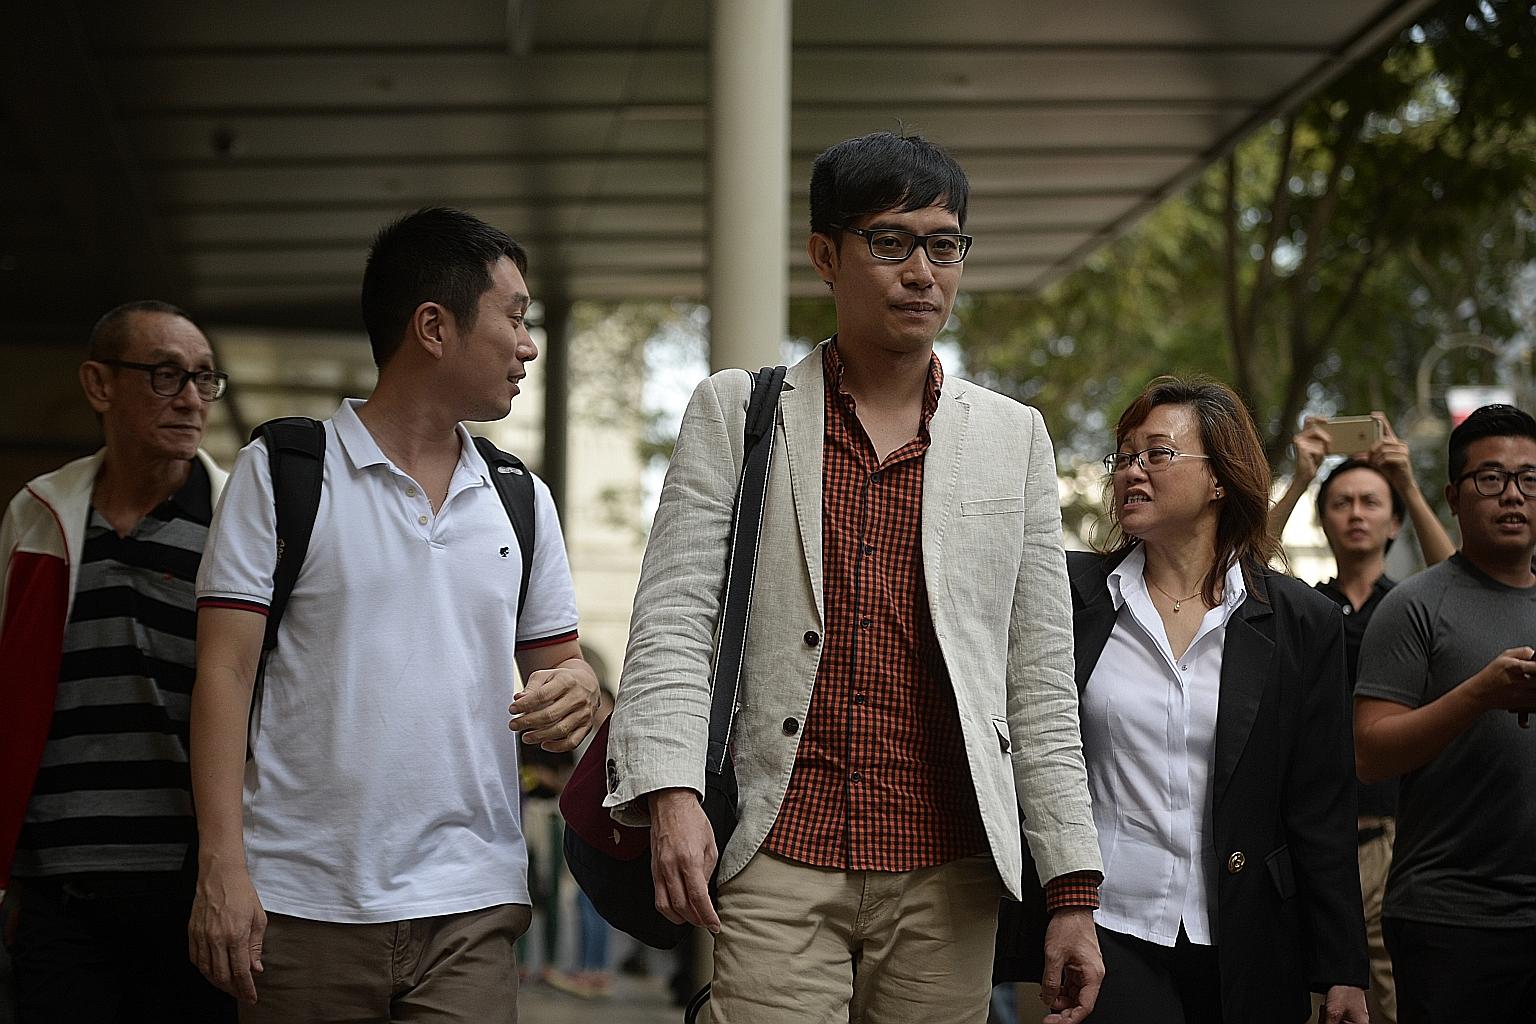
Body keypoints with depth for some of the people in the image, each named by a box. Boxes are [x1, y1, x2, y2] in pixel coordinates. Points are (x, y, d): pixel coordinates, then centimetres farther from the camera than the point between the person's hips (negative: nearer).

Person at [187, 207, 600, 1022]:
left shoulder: (521, 500, 16)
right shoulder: (280, 472, 3)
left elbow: (557, 660, 22)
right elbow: (225, 672, -2)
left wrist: (573, 688, -4)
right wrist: (222, 865, -11)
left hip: (470, 904, 3)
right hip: (304, 905, -3)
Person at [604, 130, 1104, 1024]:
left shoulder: (1013, 437, 12)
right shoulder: (735, 413, 8)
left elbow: (1042, 677, 11)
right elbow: (673, 616, 1)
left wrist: (1075, 889, 5)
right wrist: (670, 791, -16)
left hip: (949, 880, 2)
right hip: (779, 861, -2)